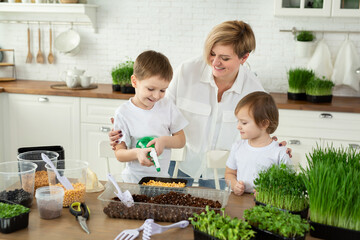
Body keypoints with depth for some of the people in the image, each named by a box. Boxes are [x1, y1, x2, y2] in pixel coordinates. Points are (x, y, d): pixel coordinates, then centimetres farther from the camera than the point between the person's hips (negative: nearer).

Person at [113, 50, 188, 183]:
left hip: (162, 176, 4)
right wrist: (136, 153, -26)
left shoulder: (167, 106, 4)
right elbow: (119, 153, -6)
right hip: (135, 179, -4)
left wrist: (164, 140, -13)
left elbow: (181, 140, 8)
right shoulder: (123, 113, -7)